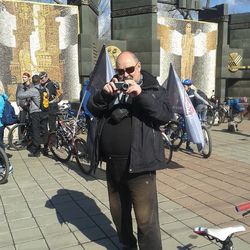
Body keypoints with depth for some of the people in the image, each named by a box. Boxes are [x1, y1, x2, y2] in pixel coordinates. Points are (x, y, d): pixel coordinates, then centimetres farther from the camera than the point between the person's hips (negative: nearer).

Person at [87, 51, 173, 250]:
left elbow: (166, 115, -15)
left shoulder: (152, 88, -2)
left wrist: (141, 95, -25)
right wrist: (103, 94, -14)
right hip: (113, 164, 6)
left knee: (146, 219, 1)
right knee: (118, 213, 22)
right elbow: (92, 109, 5)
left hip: (138, 165, -5)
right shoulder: (112, 87, 12)